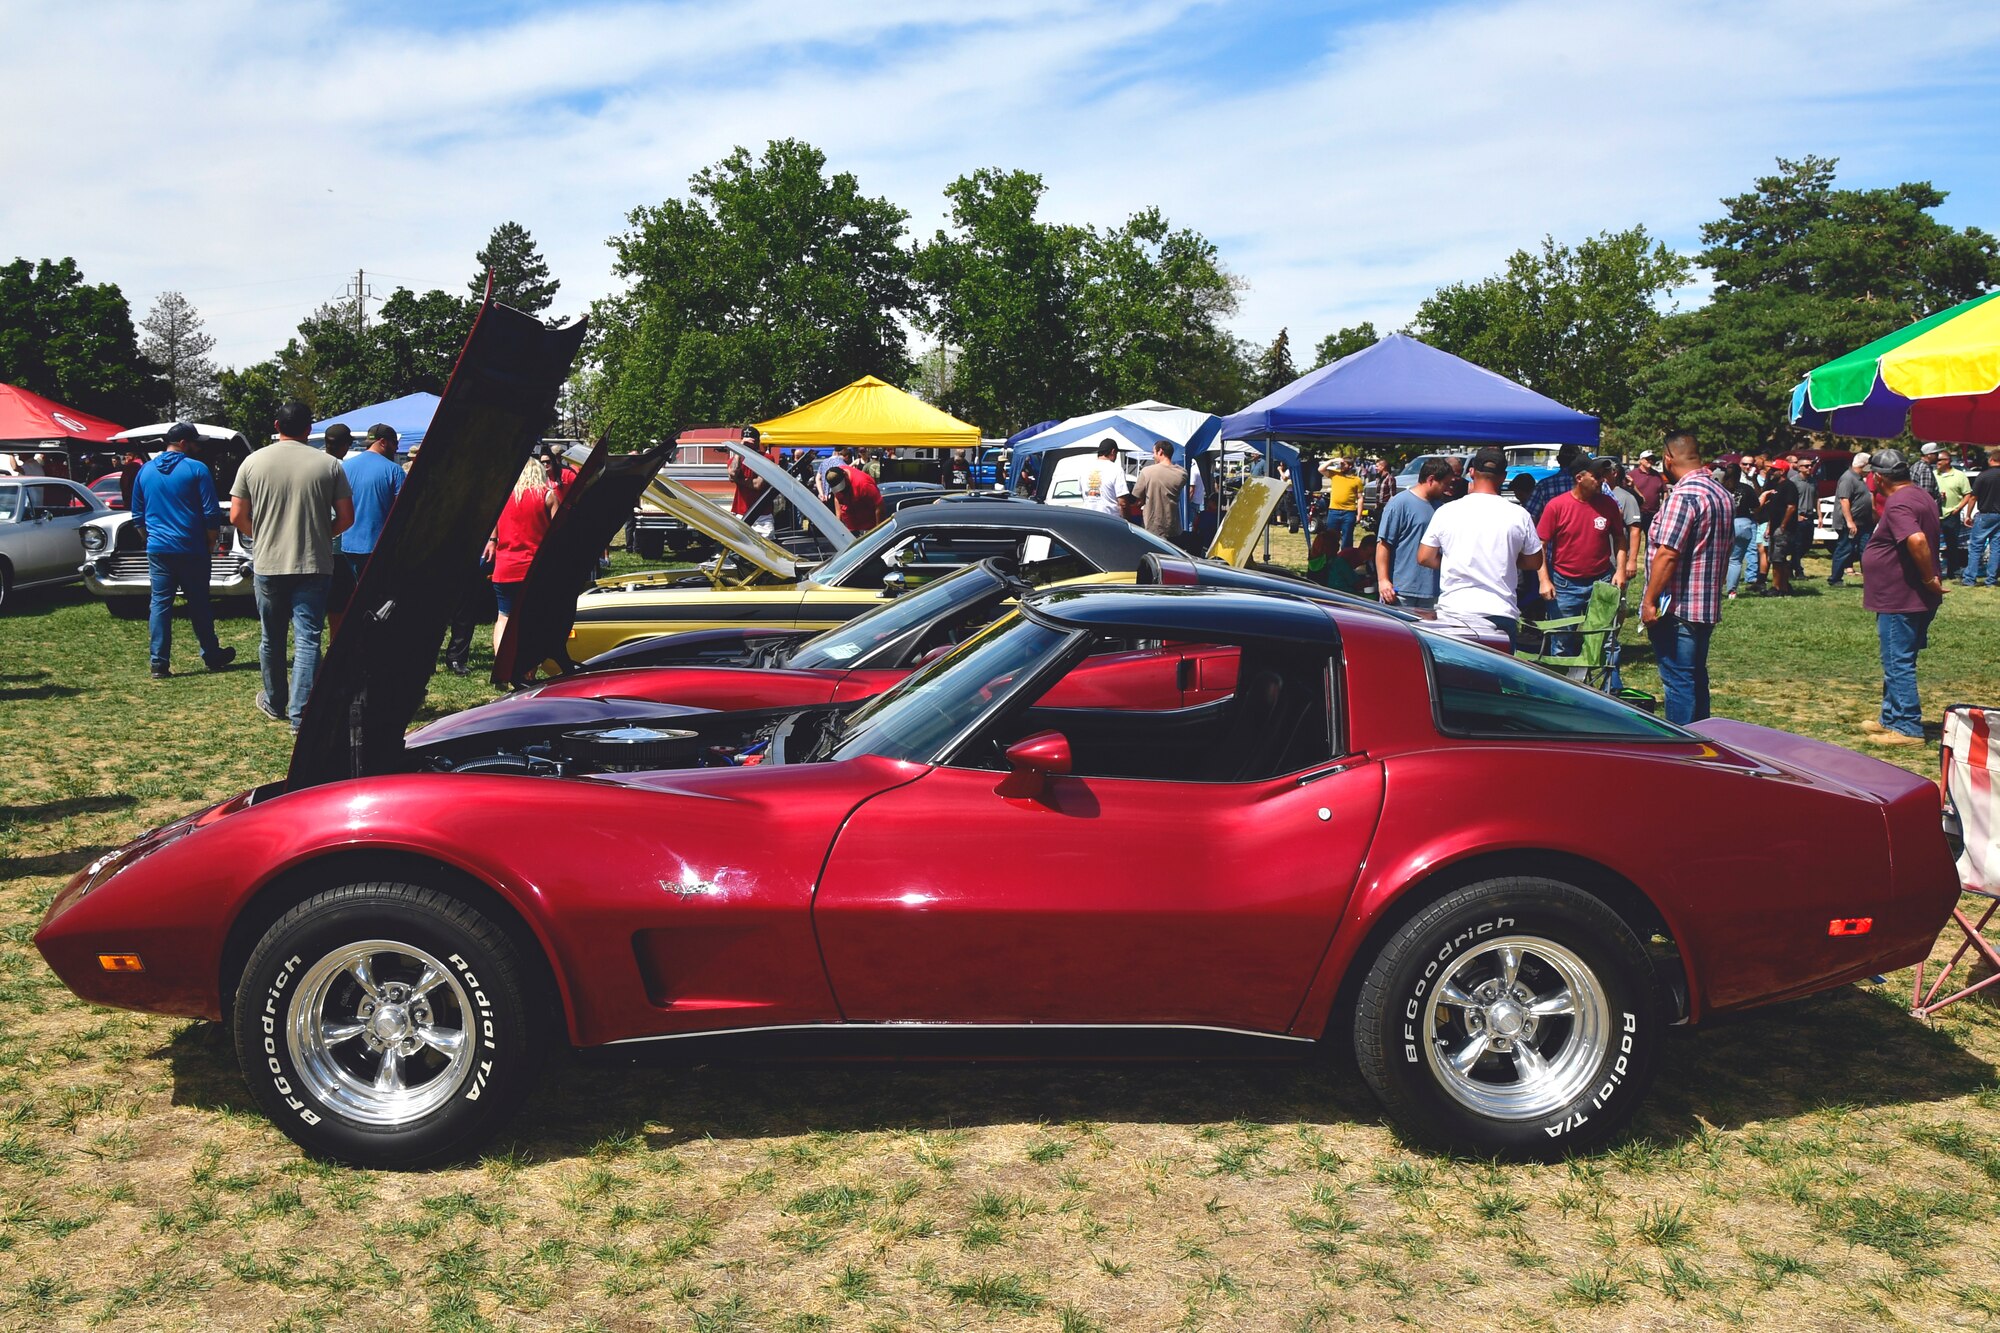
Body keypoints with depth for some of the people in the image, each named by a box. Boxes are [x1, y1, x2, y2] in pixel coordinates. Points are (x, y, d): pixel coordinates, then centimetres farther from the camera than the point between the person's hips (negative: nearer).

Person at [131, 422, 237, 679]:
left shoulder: (145, 471, 8)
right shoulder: (197, 469, -7)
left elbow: (137, 516, 14)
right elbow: (212, 513, -8)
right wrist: (211, 542, 4)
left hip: (158, 549, 3)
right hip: (191, 549, -3)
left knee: (160, 604, 3)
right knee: (198, 604, 7)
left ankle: (159, 664, 1)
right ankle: (211, 657, 17)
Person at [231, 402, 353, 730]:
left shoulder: (253, 462, 1)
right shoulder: (329, 464, -2)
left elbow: (237, 517, 1)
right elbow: (346, 517, -1)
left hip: (267, 564, 2)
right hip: (313, 566, -1)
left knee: (271, 639, 16)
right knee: (308, 639, -1)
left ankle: (274, 704, 31)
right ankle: (300, 713, -7)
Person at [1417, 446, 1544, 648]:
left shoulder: (1446, 512, -1)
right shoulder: (1519, 515, 0)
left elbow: (1425, 557, 3)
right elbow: (1534, 562, 9)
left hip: (1453, 610, 0)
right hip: (1501, 613, 0)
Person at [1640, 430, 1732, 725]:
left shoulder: (1683, 496, -19)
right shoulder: (1722, 494, 13)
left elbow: (1667, 554, -23)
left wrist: (1649, 601, -18)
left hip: (1677, 610, -10)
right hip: (1708, 607, 10)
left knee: (1678, 681, -3)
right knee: (1696, 678, 17)